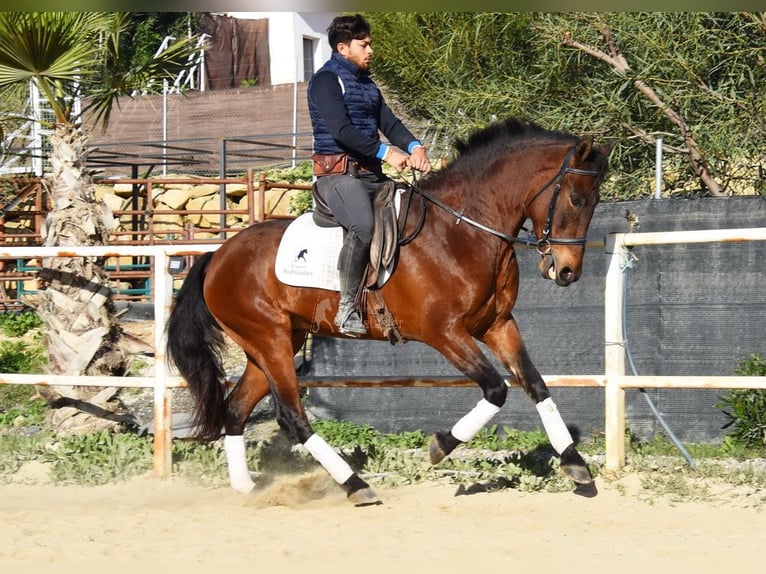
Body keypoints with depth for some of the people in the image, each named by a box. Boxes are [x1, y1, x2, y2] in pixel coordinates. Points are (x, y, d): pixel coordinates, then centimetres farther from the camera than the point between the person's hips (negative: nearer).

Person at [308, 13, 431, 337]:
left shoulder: (367, 85, 23)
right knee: (363, 226, -34)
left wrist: (414, 147, -6)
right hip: (338, 173, -9)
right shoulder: (327, 79, -4)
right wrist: (385, 152, -20)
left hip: (371, 174, 9)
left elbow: (389, 124, 14)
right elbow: (341, 130, -16)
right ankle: (347, 308, -27)